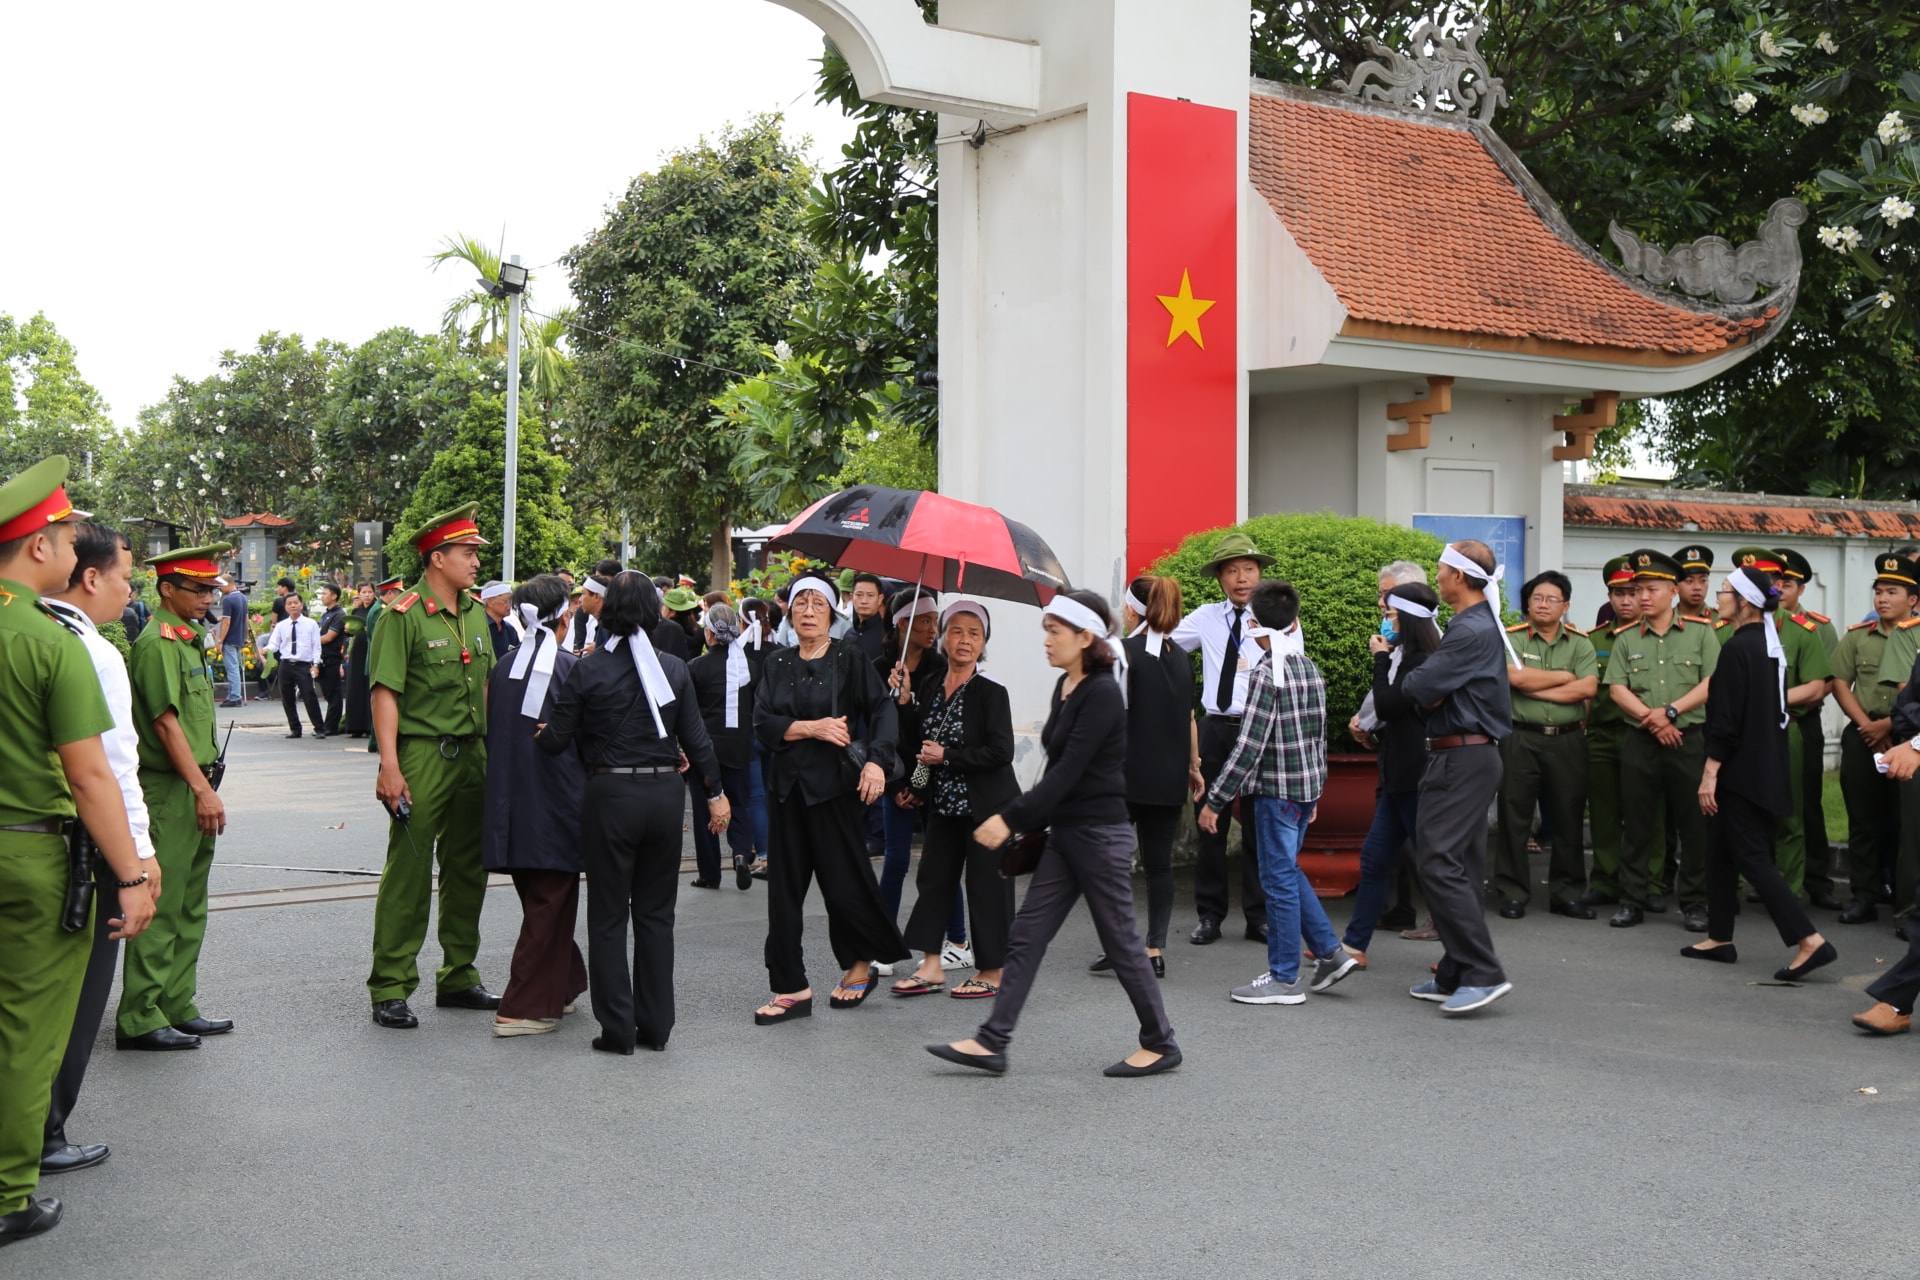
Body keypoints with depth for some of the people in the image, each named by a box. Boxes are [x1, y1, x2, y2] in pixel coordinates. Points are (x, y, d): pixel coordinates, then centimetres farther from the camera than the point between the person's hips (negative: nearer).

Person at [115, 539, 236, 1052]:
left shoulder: (190, 640, 16)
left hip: (195, 789, 10)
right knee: (161, 908, -7)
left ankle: (177, 1008, 20)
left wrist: (206, 788, 18)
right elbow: (166, 723, -18)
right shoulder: (158, 643, -13)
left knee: (190, 907, 13)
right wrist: (202, 789, -20)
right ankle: (139, 1018, -2)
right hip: (169, 791, -10)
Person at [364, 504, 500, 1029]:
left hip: (473, 754, 7)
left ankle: (458, 979, 24)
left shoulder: (476, 613, 12)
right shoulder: (403, 617, -10)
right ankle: (390, 990, 2)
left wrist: (493, 749, 15)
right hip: (423, 754, -7)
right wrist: (389, 766, -20)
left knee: (468, 868, 12)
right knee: (408, 872, -5)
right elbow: (385, 693, -14)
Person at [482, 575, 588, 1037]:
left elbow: (492, 733, 10)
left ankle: (563, 984, 32)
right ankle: (525, 1008, 3)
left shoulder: (503, 667, 4)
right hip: (555, 804, -6)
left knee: (542, 901, 19)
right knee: (550, 906, 3)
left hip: (510, 803, 6)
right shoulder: (570, 669, -12)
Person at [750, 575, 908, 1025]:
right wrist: (811, 728, -12)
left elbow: (883, 710, -9)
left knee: (843, 883, -1)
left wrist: (876, 761, -23)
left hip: (835, 785, -4)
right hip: (788, 787, 4)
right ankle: (792, 988, 9)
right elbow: (763, 723, 3)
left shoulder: (849, 659, -1)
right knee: (784, 889, 3)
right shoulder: (778, 664, 11)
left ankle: (860, 965, 24)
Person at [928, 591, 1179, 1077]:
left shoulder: (1102, 694, -17)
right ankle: (992, 1043, 8)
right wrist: (1034, 824, 19)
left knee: (1120, 941, 2)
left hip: (1100, 833, -9)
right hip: (1065, 832, 9)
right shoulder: (1064, 687, 10)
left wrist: (1010, 818, -24)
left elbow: (1069, 770, -22)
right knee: (1027, 936, 6)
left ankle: (1160, 1044, 17)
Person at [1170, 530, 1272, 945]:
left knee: (1259, 826, 6)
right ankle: (1209, 915, 17)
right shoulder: (1205, 618, 6)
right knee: (1210, 823, 7)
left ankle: (1259, 917, 17)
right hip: (1215, 728, 2)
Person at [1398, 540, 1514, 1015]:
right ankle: (1456, 976, 17)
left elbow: (1417, 689, -18)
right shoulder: (1481, 625, 17)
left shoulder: (1472, 631, -17)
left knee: (1439, 863, -13)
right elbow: (1440, 687, 17)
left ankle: (1484, 974, -13)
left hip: (1462, 757, -11)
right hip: (1472, 756, 11)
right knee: (1460, 867, 12)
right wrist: (1432, 691, -3)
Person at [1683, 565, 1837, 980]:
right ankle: (1720, 938, 23)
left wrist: (1710, 773, -18)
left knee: (1751, 857, -7)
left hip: (1739, 770, -10)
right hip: (1766, 768, 10)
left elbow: (1726, 719, -21)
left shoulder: (1737, 648, -17)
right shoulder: (1771, 645, 11)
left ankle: (1810, 941, -12)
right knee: (1721, 851, 17)